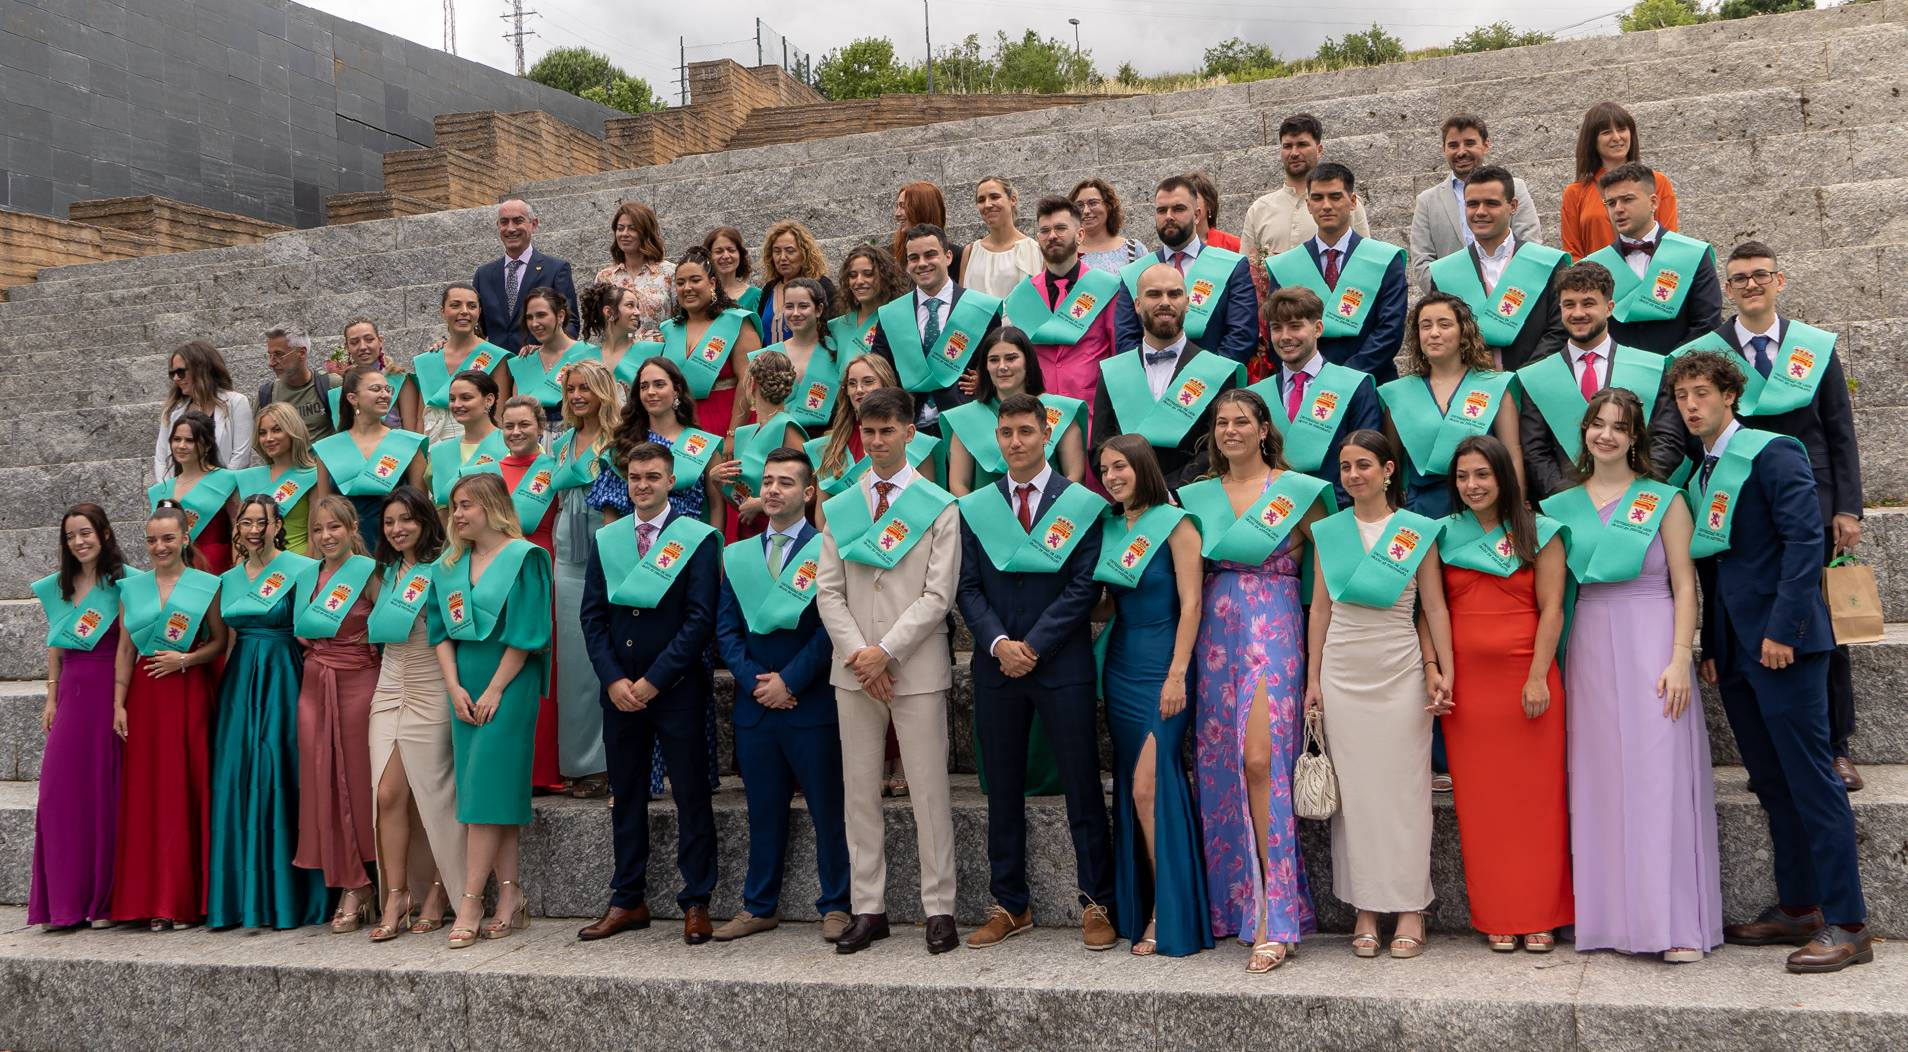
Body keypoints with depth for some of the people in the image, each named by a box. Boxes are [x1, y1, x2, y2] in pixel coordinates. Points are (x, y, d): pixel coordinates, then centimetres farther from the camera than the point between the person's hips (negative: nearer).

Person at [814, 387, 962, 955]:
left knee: (929, 791, 0)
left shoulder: (939, 508, -1)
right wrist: (860, 656, -7)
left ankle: (939, 909, 9)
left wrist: (886, 651, -13)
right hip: (854, 670, 4)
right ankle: (868, 909, 15)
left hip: (917, 668, -4)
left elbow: (938, 595, -7)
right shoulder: (839, 509, 11)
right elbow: (829, 593, 6)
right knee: (859, 791, 7)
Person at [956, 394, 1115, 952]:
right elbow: (968, 588, 5)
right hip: (996, 665, 3)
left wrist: (1034, 645, -12)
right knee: (1002, 789, 9)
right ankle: (1009, 905, 19)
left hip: (1062, 663, -3)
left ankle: (1096, 905, 10)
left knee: (1082, 785, 1)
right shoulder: (974, 508, 9)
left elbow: (1084, 586, -6)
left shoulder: (1082, 504, 0)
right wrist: (998, 644, -11)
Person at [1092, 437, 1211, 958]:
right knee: (1133, 787, 8)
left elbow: (1190, 604, -11)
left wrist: (1177, 675, -17)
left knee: (1149, 786, -11)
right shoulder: (1108, 527, 11)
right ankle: (1138, 910, 16)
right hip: (1120, 665, 6)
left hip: (1162, 667, -6)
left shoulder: (1175, 523, -7)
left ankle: (1169, 916, -1)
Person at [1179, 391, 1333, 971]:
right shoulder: (1198, 495, 14)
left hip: (1274, 631, -4)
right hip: (1215, 633, 5)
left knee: (1260, 759, -16)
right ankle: (1229, 902, 14)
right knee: (1218, 763, 3)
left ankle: (1274, 918, -13)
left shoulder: (1297, 491, 1)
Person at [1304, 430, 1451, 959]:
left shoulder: (1418, 532, 0)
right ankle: (1364, 910, 11)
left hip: (1401, 672, -2)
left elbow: (1435, 607, 0)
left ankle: (1410, 909, 9)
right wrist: (1313, 679, 5)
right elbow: (1320, 607, 8)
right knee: (1353, 790, 3)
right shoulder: (1326, 532, 7)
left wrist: (1441, 671, -7)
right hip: (1342, 673, 2)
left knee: (1404, 787, 1)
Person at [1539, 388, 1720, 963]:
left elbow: (1685, 586, -2)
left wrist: (1680, 660, -11)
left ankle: (1676, 924, -1)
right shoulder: (1562, 506, 11)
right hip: (1589, 649, 3)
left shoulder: (1664, 501, 2)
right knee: (1602, 780, 3)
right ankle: (1618, 918, 10)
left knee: (1659, 776, -6)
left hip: (1651, 643, -3)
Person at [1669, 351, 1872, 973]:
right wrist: (1710, 646, 13)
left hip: (1781, 642, -8)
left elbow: (1805, 539, -15)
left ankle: (1847, 925, 0)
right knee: (1772, 784, 12)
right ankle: (1796, 909, 20)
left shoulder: (1772, 453, -7)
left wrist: (1782, 628, -20)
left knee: (1810, 779, -6)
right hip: (1735, 651, 8)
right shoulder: (1697, 473, 16)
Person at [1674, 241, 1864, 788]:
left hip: (1811, 511, 1)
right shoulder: (1701, 354, 1)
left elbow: (1840, 435, 6)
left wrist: (1847, 509, -1)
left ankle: (1833, 748, 19)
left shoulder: (1818, 347, 6)